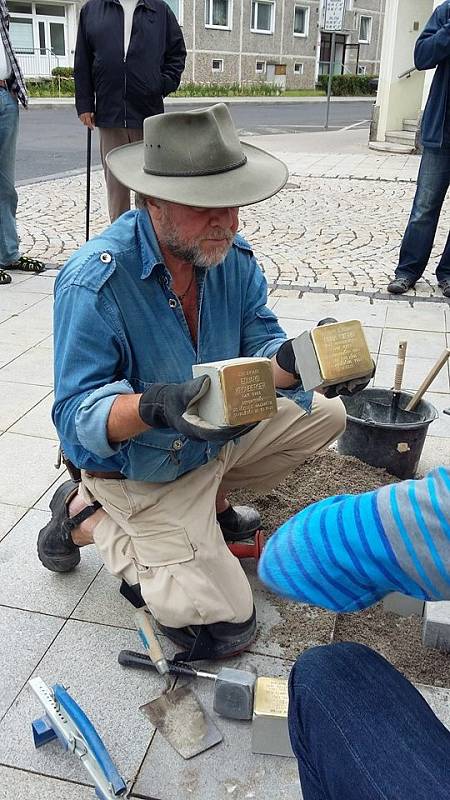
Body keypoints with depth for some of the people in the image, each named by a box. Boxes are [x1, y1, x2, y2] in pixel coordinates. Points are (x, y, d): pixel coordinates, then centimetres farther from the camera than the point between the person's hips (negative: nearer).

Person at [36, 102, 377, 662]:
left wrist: (292, 360, -32)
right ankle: (87, 518, 7)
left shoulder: (232, 257, -9)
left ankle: (212, 501, 17)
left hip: (220, 436, 7)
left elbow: (258, 350, -8)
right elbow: (76, 415, -28)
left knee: (325, 415, 8)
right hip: (141, 474, -6)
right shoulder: (93, 282, -29)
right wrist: (153, 406, -48)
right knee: (225, 629, -7)